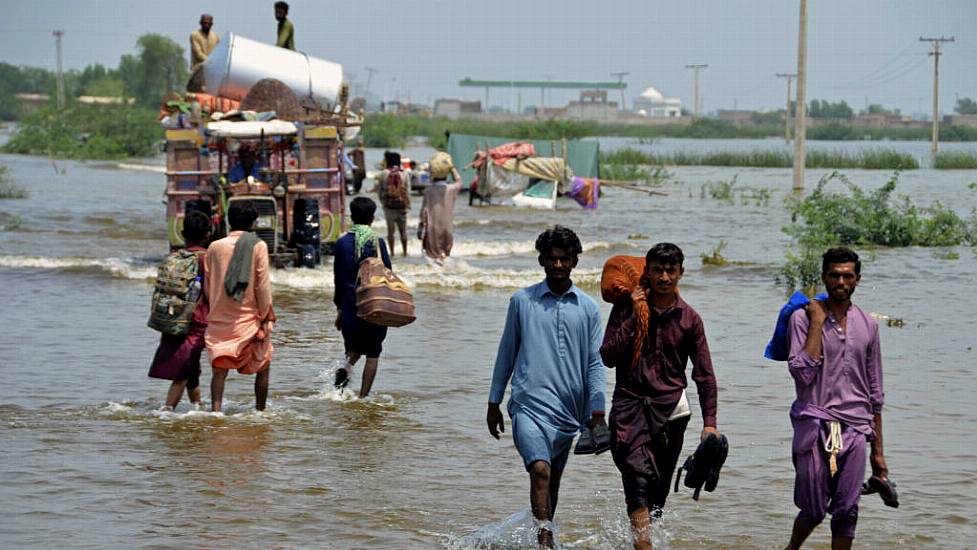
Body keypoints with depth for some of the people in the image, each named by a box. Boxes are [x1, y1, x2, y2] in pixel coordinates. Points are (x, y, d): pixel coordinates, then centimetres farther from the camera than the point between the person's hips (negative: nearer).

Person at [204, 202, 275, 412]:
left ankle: (216, 410, -14)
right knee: (263, 366, 16)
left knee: (219, 367, 2)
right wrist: (266, 316, -2)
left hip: (220, 318, 2)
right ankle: (260, 411, 21)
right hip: (249, 317, -2)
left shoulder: (215, 247, 2)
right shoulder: (258, 246, -8)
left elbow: (207, 286, 8)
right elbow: (263, 285, -9)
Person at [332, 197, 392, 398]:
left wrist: (339, 308, 14)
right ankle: (363, 397, 2)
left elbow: (338, 278, 6)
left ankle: (347, 366, -12)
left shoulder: (341, 243, 0)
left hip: (350, 305, 3)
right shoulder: (377, 242, -8)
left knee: (354, 348, 20)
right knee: (372, 354, 7)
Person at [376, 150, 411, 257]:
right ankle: (405, 251, 18)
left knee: (390, 230, 10)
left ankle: (392, 252, 12)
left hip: (389, 206, 0)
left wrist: (383, 202, 14)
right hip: (402, 206, 0)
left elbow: (379, 190, -1)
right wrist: (408, 205, 3)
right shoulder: (405, 174, -6)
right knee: (403, 230, 13)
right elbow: (408, 191, -5)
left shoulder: (383, 174, -7)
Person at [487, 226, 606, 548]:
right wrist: (494, 403, 13)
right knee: (540, 470, -21)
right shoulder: (522, 301, 4)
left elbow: (594, 363, 8)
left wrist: (597, 412, 0)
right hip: (529, 404, -3)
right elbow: (507, 353, 11)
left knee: (553, 480, 12)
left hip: (568, 409, 3)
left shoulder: (588, 309, 8)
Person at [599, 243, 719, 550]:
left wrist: (709, 423, -5)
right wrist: (634, 318, -11)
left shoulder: (689, 319, 7)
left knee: (658, 489, 5)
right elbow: (608, 357, -5)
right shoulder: (626, 308, 4)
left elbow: (705, 375, 5)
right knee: (639, 476, -21)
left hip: (670, 409, 3)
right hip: (629, 402, -3)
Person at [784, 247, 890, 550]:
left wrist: (878, 450, 13)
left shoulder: (867, 325, 12)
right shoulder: (803, 318, -1)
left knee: (847, 511, -3)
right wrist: (818, 323, -12)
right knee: (814, 510, 1)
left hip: (854, 427, 3)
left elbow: (875, 393, 15)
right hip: (815, 425, -3)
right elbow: (802, 373, -15)